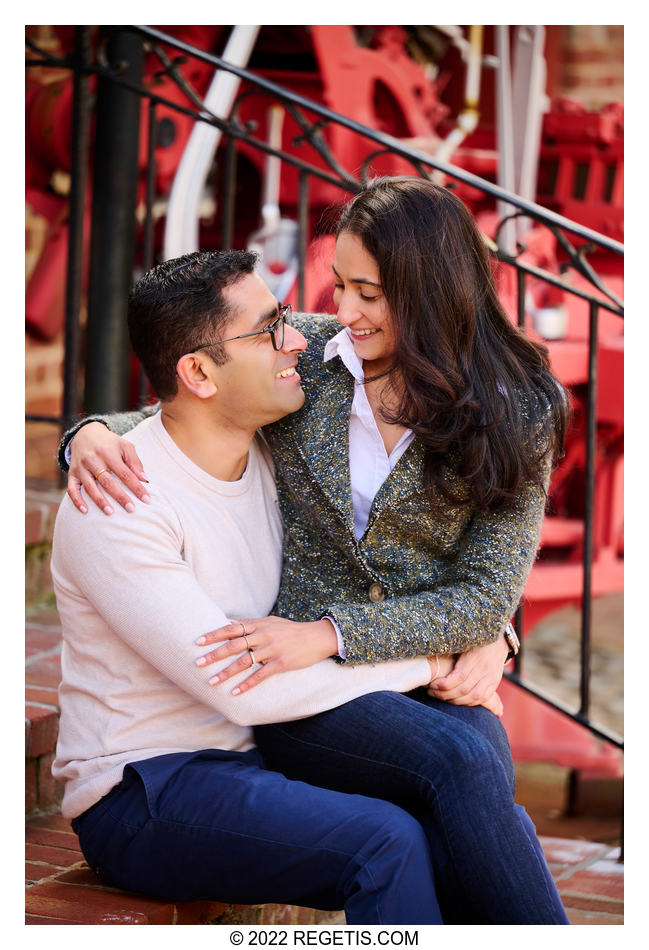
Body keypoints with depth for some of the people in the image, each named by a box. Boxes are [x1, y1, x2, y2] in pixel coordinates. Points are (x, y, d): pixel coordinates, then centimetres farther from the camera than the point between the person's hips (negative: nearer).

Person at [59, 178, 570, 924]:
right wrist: (92, 435, -11)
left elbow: (488, 594, -6)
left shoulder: (515, 414, 0)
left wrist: (327, 634, -19)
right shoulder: (303, 354, 4)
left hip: (430, 683, 1)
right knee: (458, 763, -32)